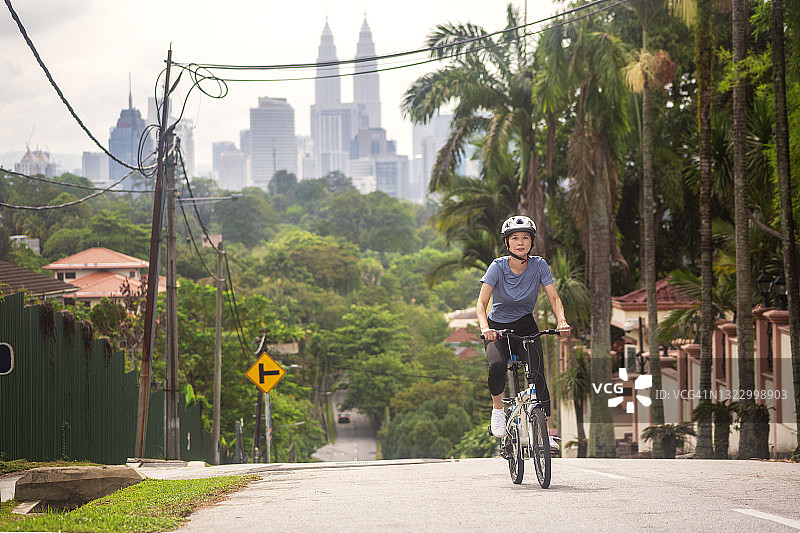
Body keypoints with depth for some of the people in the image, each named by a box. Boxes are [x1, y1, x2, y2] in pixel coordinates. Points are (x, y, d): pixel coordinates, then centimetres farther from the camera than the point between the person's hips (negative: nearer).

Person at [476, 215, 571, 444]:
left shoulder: (539, 266, -10)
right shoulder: (498, 266, -17)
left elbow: (554, 298, -12)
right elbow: (482, 303, -23)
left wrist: (562, 321, -33)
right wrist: (485, 328, -42)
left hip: (526, 328, 2)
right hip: (498, 329, -2)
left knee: (537, 373, -20)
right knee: (497, 366, -32)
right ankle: (498, 409, -6)